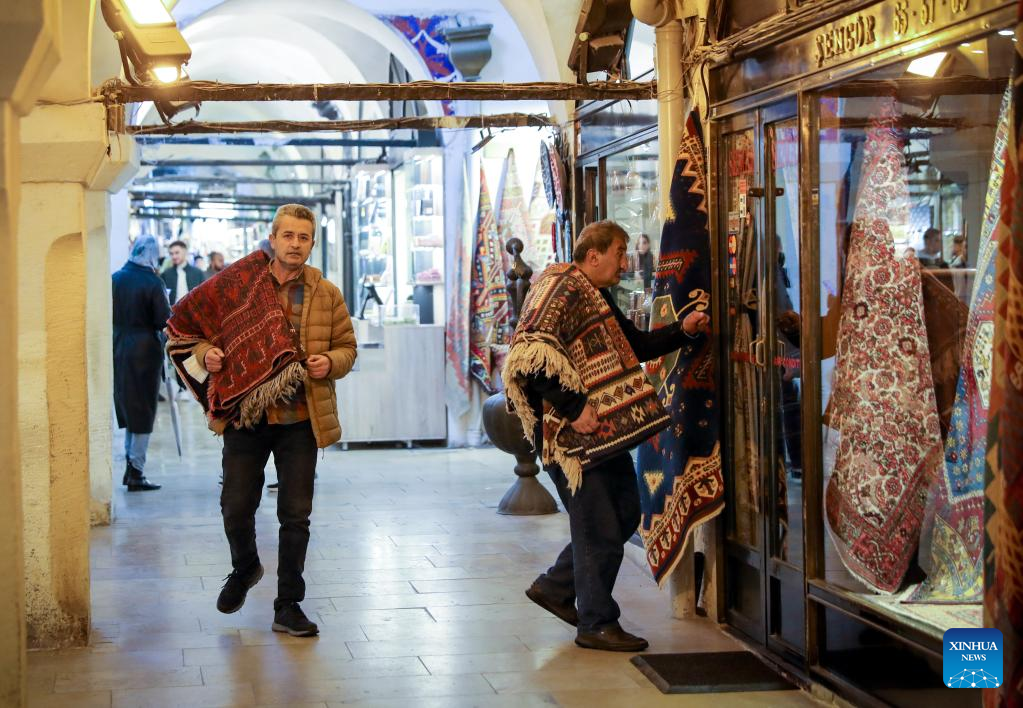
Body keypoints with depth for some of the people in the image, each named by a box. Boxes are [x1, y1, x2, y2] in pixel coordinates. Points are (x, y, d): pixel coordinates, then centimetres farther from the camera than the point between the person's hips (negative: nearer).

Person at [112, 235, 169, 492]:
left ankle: (130, 466, 22)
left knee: (127, 409, 18)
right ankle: (136, 473, 3)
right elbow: (164, 321, -14)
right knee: (143, 412, 3)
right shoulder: (152, 283, -14)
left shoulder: (116, 278, 1)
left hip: (119, 351, 5)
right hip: (145, 352, -5)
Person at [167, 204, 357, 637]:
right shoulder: (238, 285, 1)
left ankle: (288, 606, 16)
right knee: (235, 508, 5)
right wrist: (206, 353, -9)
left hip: (300, 421, 1)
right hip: (246, 418, 0)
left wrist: (331, 363, -9)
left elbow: (347, 348, 13)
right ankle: (244, 568, 37)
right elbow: (188, 327, 10)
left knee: (296, 515, 4)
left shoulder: (326, 294, 5)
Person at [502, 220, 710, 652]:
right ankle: (596, 625, 11)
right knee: (600, 530, -3)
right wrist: (574, 409, -24)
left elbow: (635, 345, 26)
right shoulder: (559, 289, -14)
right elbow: (527, 358, -25)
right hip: (574, 436, -10)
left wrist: (681, 332, 10)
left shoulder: (596, 296, 18)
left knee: (624, 514, 16)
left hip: (606, 431, 10)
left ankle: (555, 588, 29)